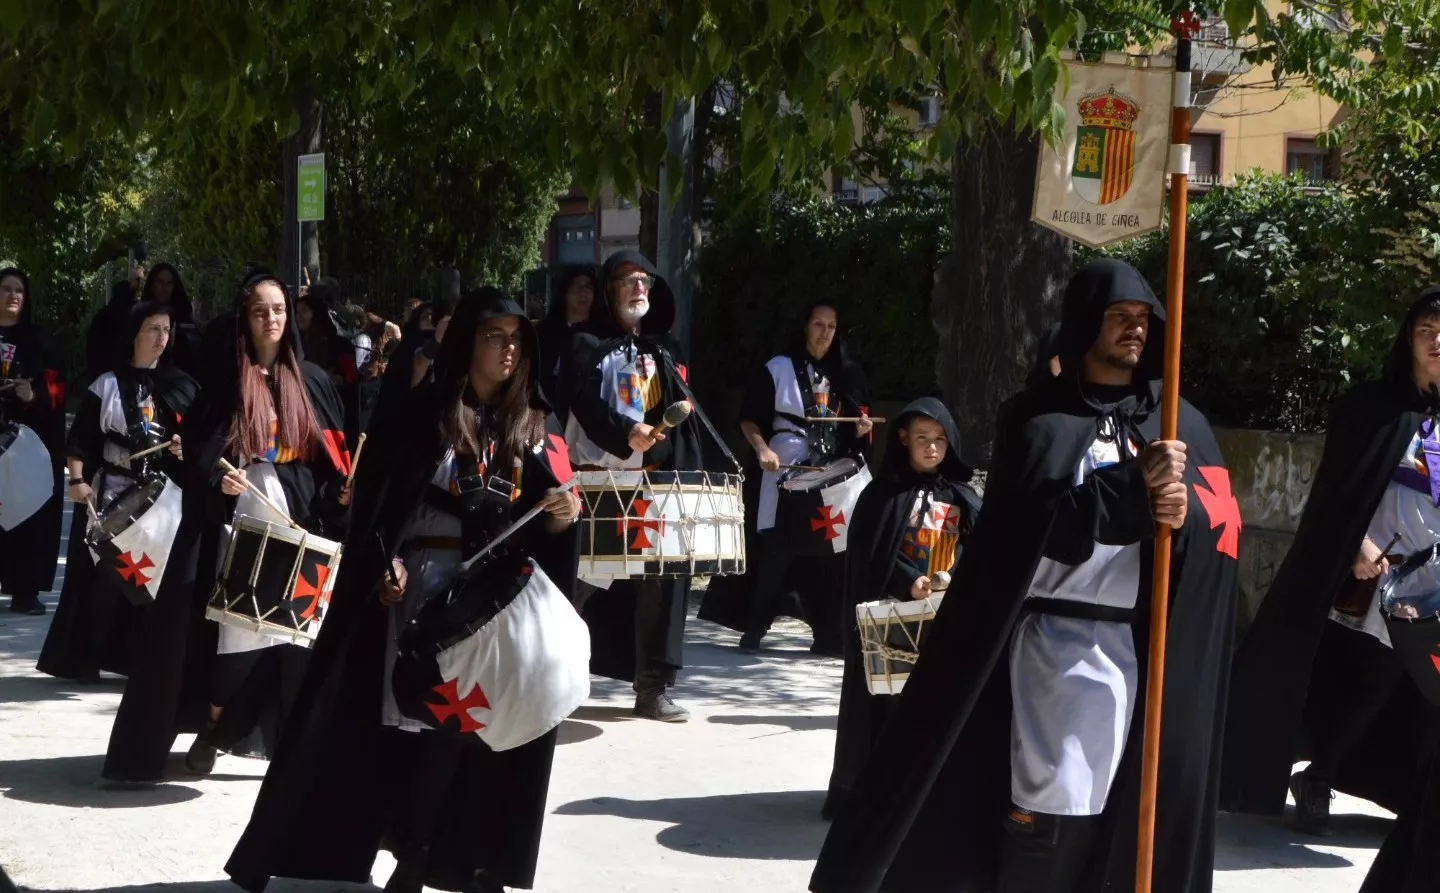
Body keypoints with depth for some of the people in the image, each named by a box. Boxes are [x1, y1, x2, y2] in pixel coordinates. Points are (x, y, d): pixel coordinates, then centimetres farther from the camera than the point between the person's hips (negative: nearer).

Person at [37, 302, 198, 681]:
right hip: (110, 495, -2)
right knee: (102, 578, 0)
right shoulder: (107, 385, 2)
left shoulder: (182, 386, 8)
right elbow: (79, 441, 1)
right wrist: (78, 480, -11)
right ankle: (83, 660, 9)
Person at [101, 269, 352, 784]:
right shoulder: (223, 378, 4)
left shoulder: (312, 381, 10)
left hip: (296, 518, 2)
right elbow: (195, 449, 2)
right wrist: (217, 478, -17)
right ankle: (212, 728, 11)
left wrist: (342, 491, -8)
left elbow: (333, 454, 10)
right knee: (233, 623, -4)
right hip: (235, 517, -2)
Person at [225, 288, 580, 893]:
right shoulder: (420, 412, 2)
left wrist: (564, 517, -13)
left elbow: (547, 530, 9)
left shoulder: (538, 426, 9)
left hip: (506, 594, 2)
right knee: (415, 716, -3)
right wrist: (385, 565, -13)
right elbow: (375, 499, 0)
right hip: (421, 585, -2)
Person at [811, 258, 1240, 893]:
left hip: (1155, 642, 4)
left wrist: (1187, 513, -18)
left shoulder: (1179, 422, 13)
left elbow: (1224, 517, 4)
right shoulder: (1039, 418, 3)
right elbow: (1039, 518, -12)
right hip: (1059, 636, -3)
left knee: (1136, 804, 2)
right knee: (1051, 798, -8)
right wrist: (1134, 486, -22)